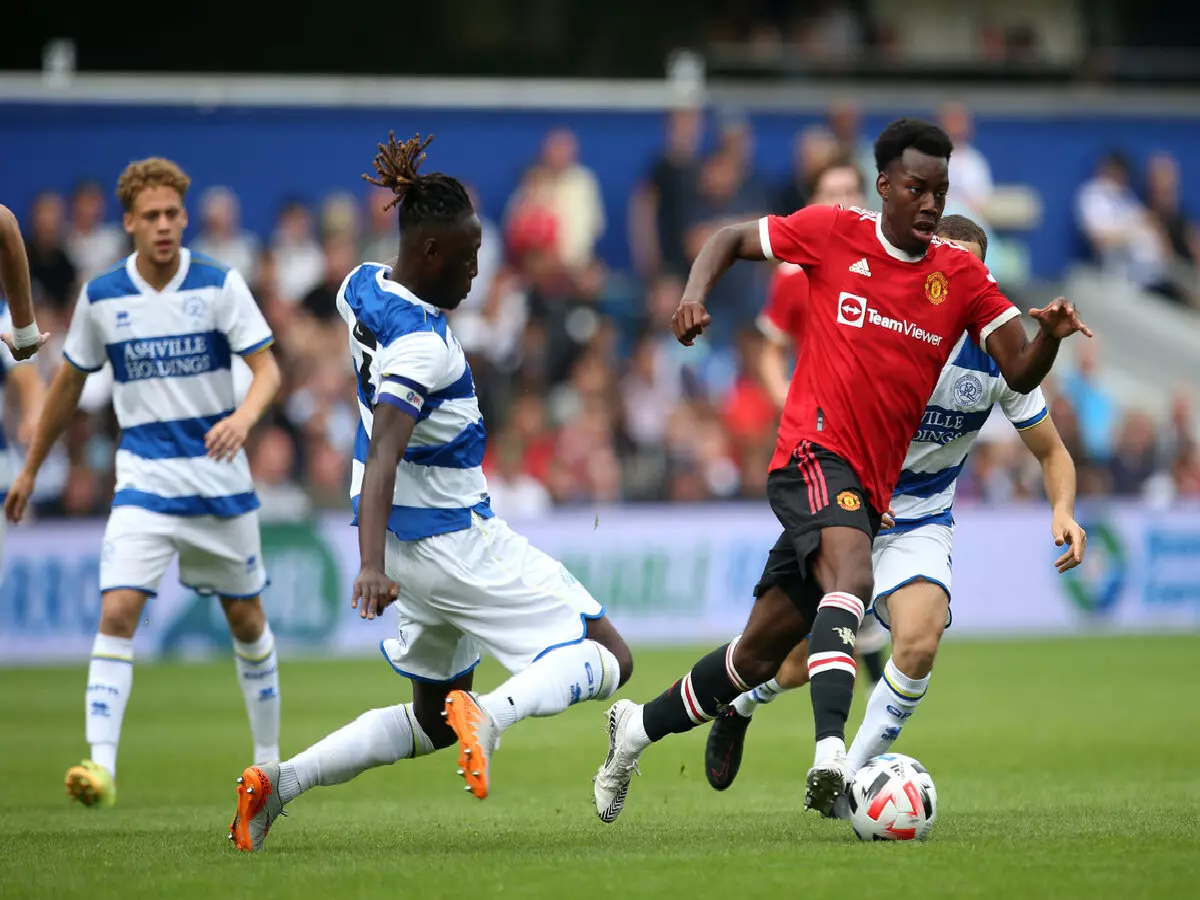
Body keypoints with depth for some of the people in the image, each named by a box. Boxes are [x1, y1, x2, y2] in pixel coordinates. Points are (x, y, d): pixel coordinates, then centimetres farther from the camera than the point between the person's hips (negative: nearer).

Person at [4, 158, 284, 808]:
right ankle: (101, 764, -25)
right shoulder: (100, 297, 0)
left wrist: (244, 417, -30)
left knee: (246, 618, 11)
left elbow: (267, 368, -8)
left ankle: (268, 756, 29)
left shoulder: (219, 285, -5)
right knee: (117, 611, -18)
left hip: (219, 477, 0)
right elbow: (69, 383, 13)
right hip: (144, 479, 0)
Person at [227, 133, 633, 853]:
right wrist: (372, 564, -44)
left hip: (407, 539, 9)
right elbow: (381, 456, -35)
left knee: (429, 723, 21)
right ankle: (492, 714, -30)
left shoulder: (362, 288, 2)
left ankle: (281, 781, 6)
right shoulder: (421, 343, -24)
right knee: (609, 659, -3)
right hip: (456, 542, -9)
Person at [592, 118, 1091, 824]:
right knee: (851, 572, -35)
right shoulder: (833, 233, 0)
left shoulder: (962, 276, 7)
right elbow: (733, 239, 13)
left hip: (869, 487, 5)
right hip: (815, 452, -5)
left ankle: (640, 726, 31)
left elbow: (1020, 374, 2)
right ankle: (831, 751, -49)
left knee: (759, 658, 9)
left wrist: (1050, 334, -20)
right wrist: (696, 292, -6)